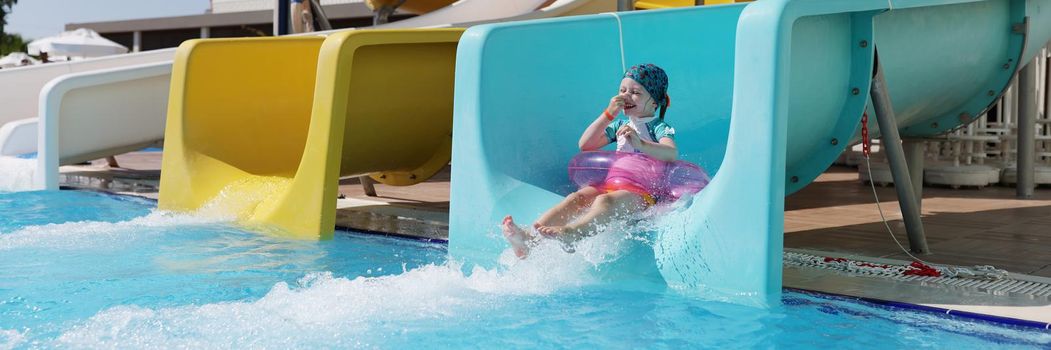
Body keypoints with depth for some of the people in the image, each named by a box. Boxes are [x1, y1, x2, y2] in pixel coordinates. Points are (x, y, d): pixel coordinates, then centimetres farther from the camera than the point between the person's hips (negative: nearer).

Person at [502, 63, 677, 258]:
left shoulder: (659, 127, 7)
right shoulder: (621, 124, 27)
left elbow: (671, 154, -15)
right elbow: (585, 145, 18)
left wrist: (640, 144, -30)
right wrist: (609, 114, 9)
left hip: (641, 193, -6)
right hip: (610, 183, 6)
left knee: (606, 201, -37)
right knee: (576, 197, -23)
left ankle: (570, 234, -67)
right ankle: (530, 237, -46)